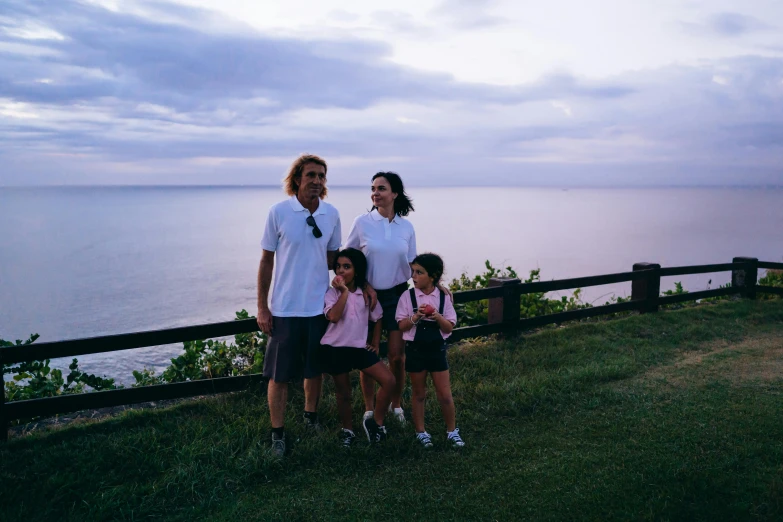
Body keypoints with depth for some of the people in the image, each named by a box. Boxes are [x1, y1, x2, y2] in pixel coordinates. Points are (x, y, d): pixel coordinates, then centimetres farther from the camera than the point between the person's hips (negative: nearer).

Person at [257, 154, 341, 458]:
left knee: (315, 367, 17)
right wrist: (262, 307, -4)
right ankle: (277, 433, 19)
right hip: (284, 308, -3)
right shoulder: (278, 212, -9)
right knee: (279, 374, 4)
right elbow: (267, 261, -3)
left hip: (319, 305, 3)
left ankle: (311, 416, 38)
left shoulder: (331, 214, 0)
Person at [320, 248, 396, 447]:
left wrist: (375, 343, 9)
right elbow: (333, 317, -27)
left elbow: (377, 318, 14)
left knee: (389, 380, -8)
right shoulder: (332, 292, -9)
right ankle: (347, 429, 34)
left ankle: (376, 422, 11)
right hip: (335, 348, -2)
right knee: (343, 392, 11)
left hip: (360, 347, 3)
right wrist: (344, 291, -23)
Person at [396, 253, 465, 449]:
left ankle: (452, 430, 23)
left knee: (444, 394, 5)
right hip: (415, 350, 0)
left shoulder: (444, 297, -4)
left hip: (437, 349, 0)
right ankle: (420, 431, 25)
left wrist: (438, 317, -22)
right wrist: (415, 317, -23)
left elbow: (449, 327, -3)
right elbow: (401, 326, -6)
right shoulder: (408, 296, -6)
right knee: (418, 393, 12)